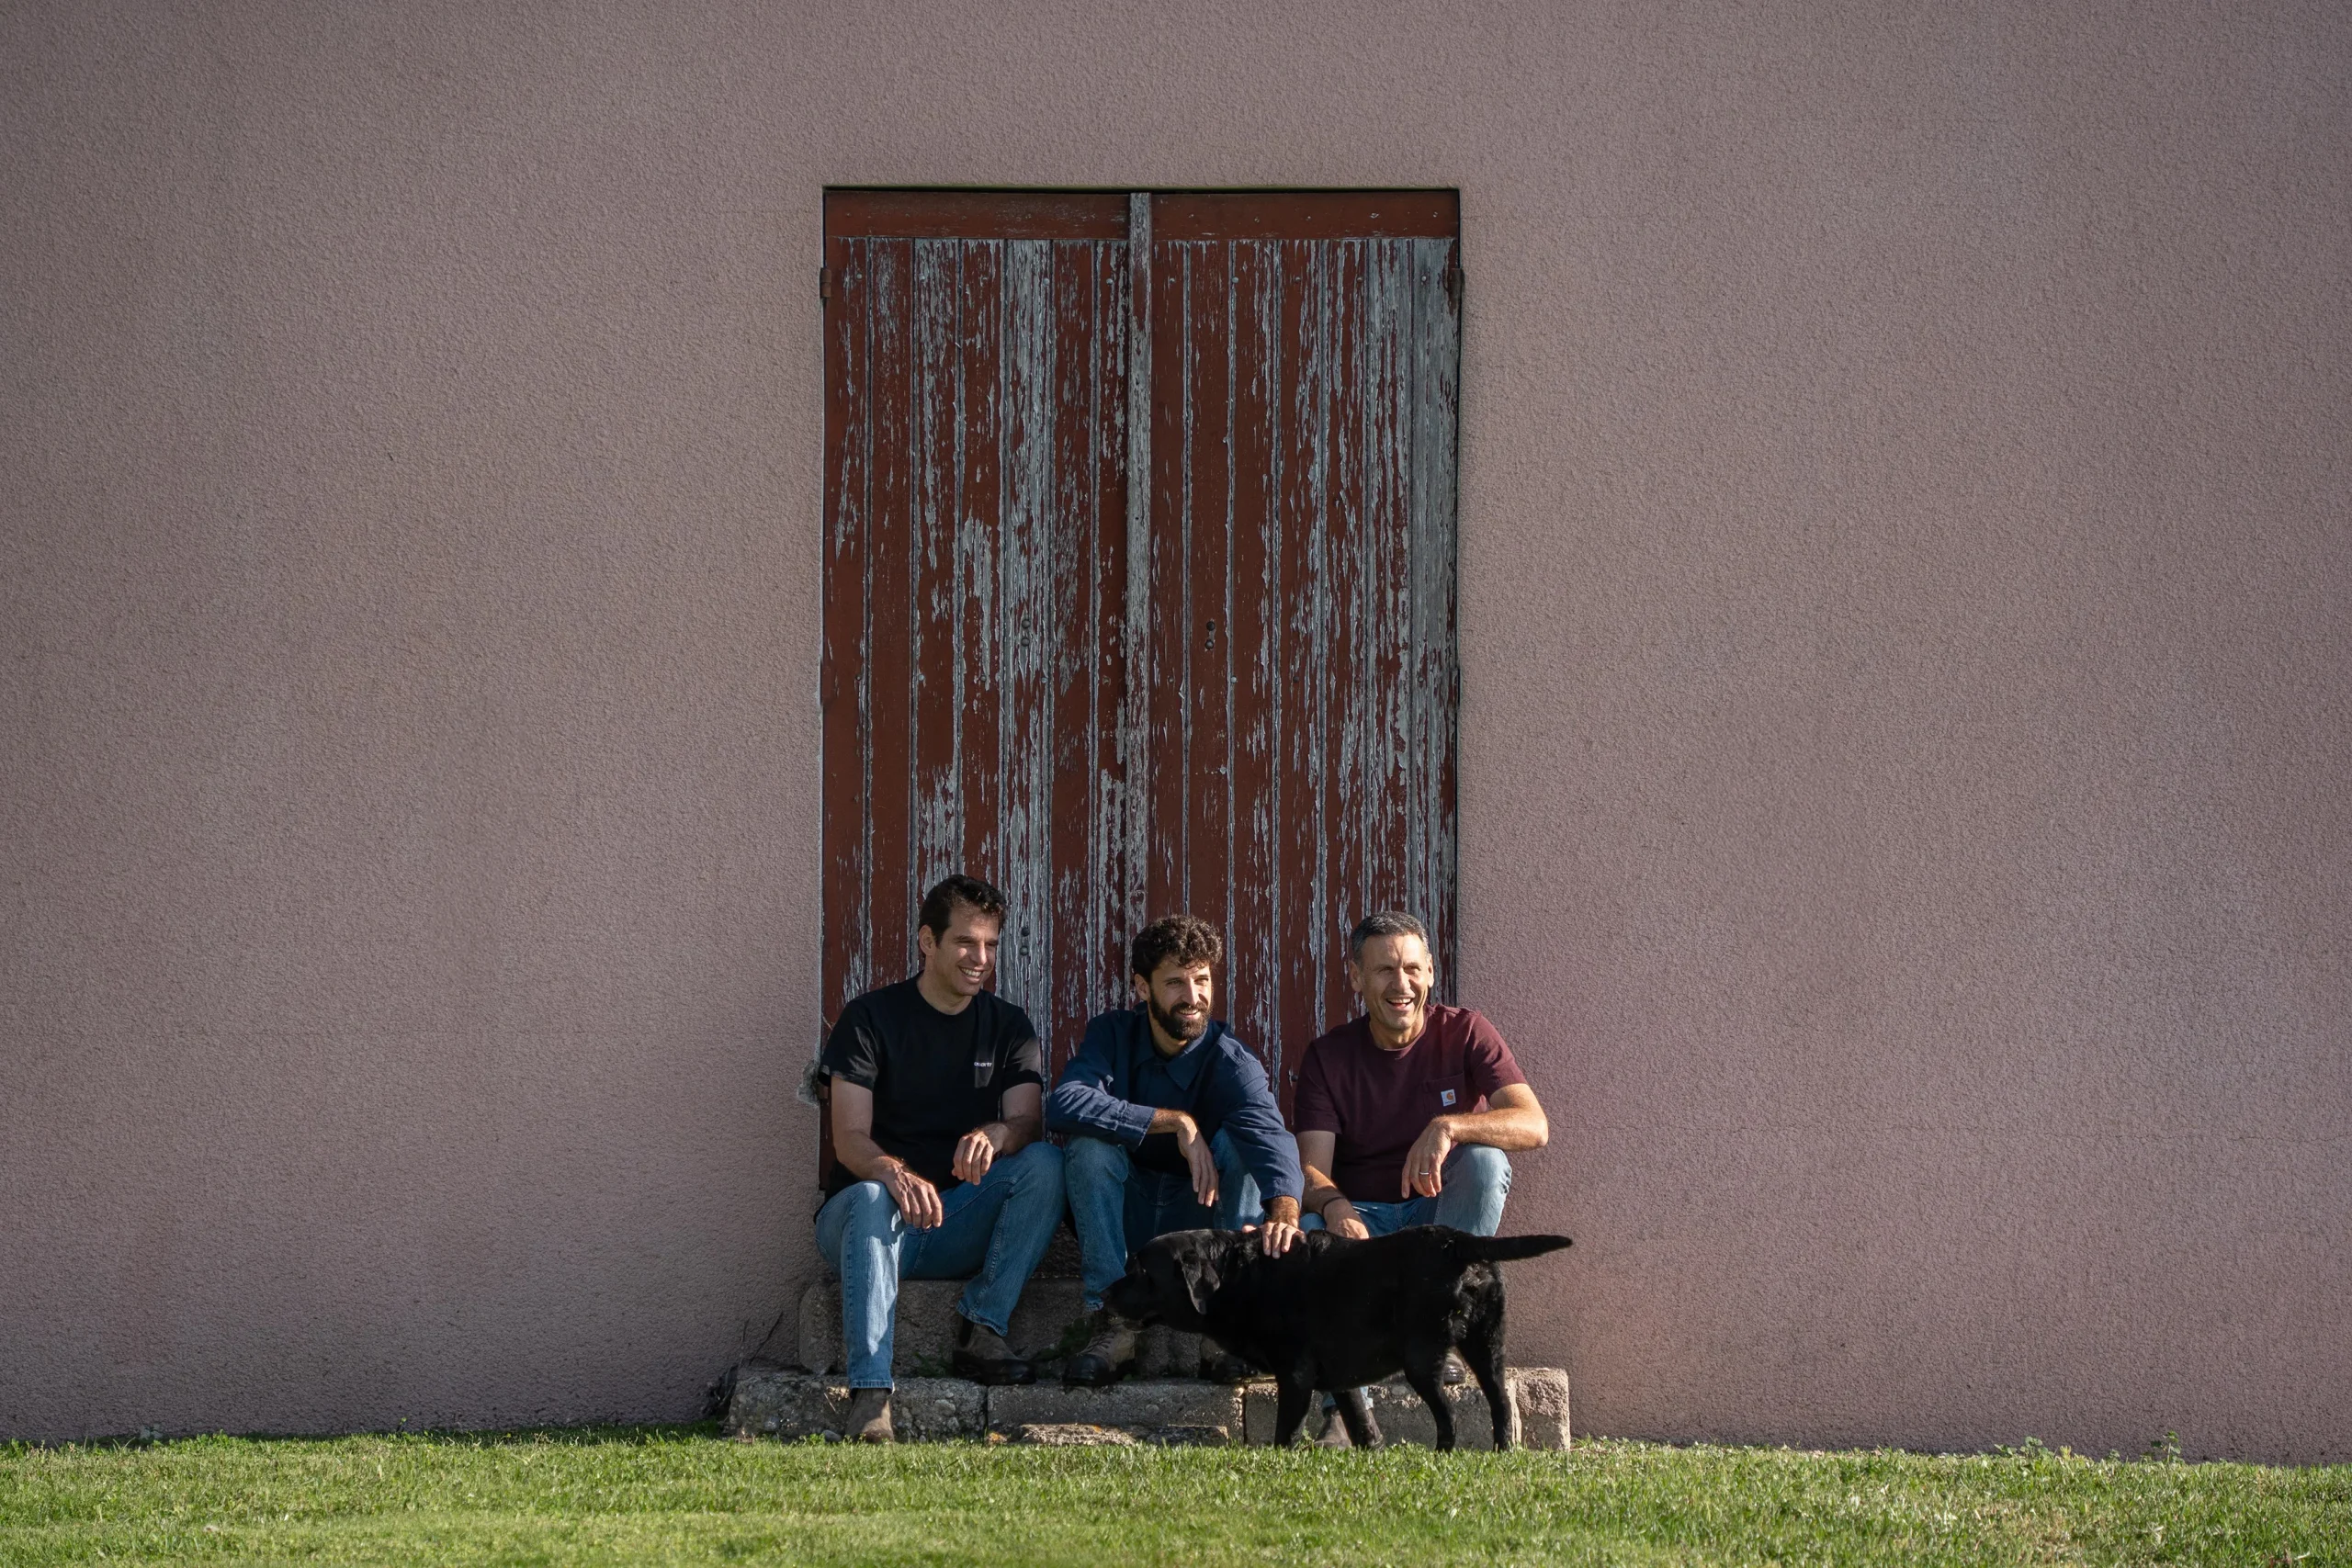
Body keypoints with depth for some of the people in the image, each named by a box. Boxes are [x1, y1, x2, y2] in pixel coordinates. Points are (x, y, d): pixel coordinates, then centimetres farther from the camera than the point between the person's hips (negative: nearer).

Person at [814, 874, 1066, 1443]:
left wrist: (993, 1135, -33)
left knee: (1045, 1163, -23)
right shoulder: (870, 1018, -1)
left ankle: (981, 1328, -26)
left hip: (960, 1225, 3)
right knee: (872, 1200, -39)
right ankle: (870, 1396, -51)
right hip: (865, 1210, -3)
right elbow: (849, 1139, -12)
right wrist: (895, 1173, -36)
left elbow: (1028, 1124, -6)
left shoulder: (1008, 1027, 9)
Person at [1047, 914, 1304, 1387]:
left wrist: (1285, 1210, -59)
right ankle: (1113, 1325, -29)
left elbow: (1270, 1135, -36)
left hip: (1201, 1223, -1)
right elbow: (1063, 1104, -28)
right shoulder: (1113, 1035, -7)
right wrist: (1176, 1122, -33)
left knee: (1238, 1141, -26)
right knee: (1090, 1145, -27)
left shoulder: (1231, 1061, -14)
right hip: (1124, 1221, 1)